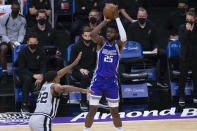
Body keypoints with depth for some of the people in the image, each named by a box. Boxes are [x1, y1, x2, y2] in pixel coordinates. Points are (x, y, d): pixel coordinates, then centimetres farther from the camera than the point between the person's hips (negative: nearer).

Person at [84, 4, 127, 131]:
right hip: (98, 80, 0)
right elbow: (93, 34, -23)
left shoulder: (118, 45, -3)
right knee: (92, 110, -4)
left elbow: (124, 38, -27)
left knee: (114, 112, 8)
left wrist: (117, 18, -25)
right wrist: (105, 21, -22)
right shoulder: (102, 42, -2)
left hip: (112, 81, 0)